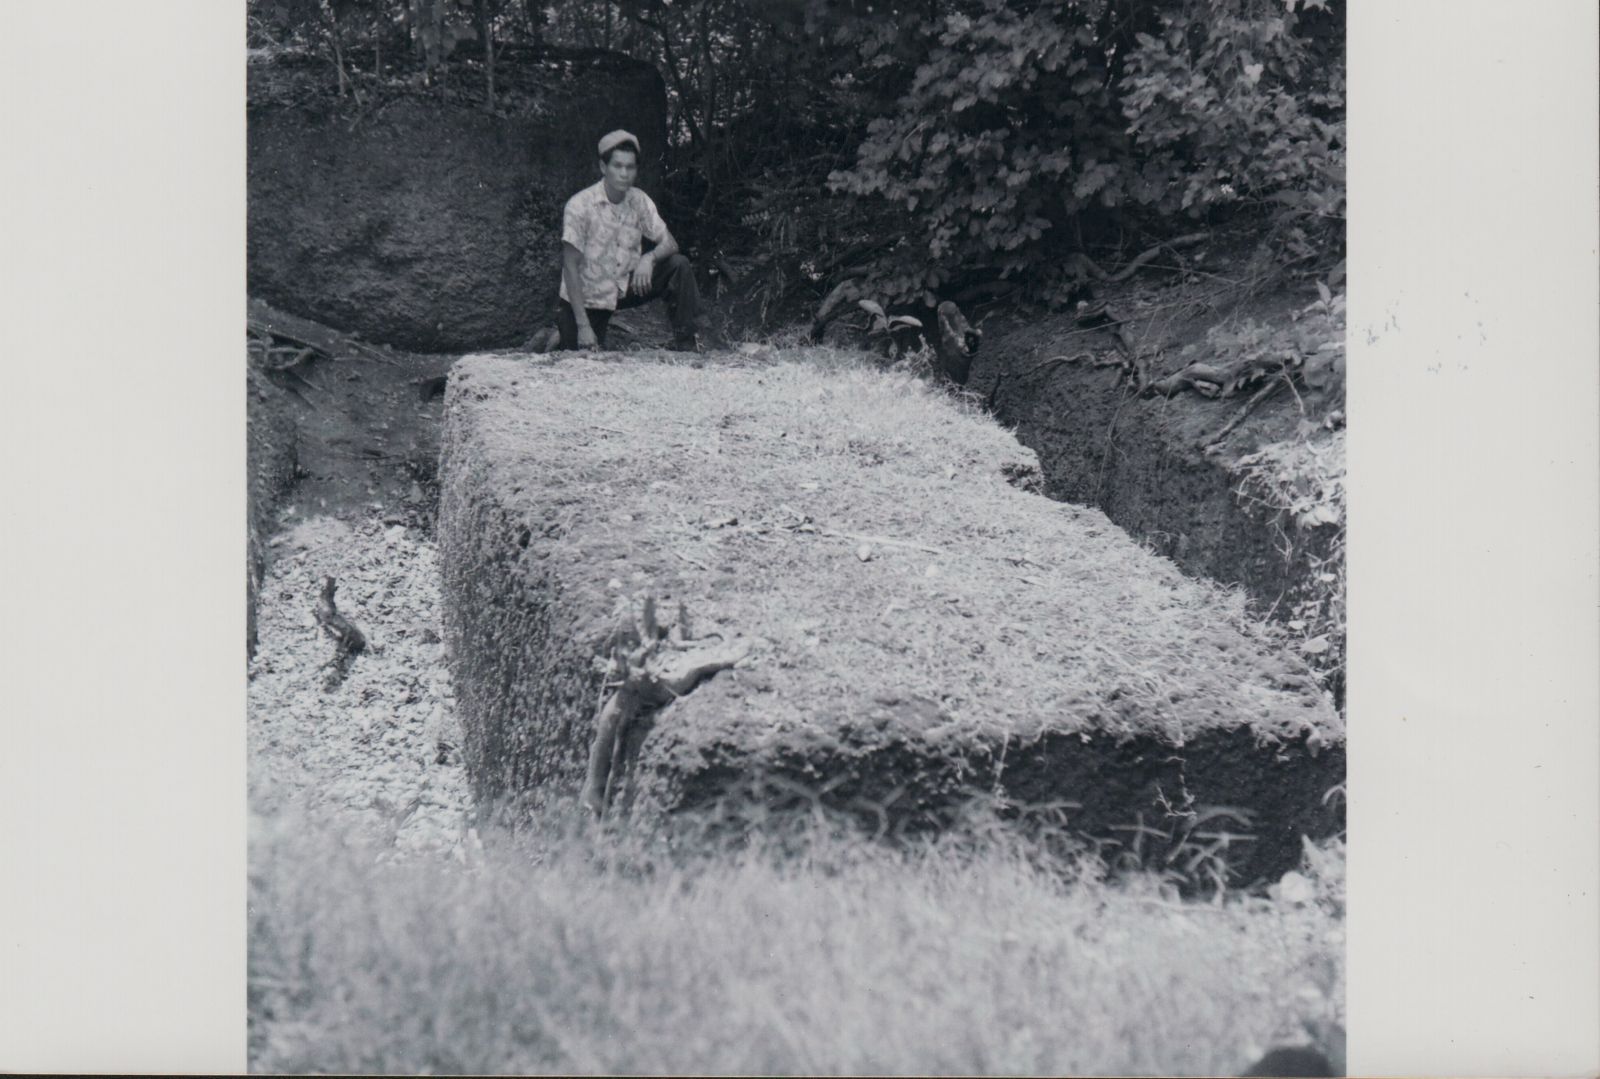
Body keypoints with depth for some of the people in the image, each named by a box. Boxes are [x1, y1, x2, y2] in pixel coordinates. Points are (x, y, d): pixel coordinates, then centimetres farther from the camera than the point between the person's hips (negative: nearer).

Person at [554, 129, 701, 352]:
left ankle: (685, 344, -7)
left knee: (679, 265, -14)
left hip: (625, 287, 4)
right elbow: (571, 267, -19)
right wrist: (583, 326, -24)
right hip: (587, 299, -4)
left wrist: (649, 258, -30)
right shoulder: (579, 205, -19)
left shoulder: (639, 201, -5)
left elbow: (670, 244, -4)